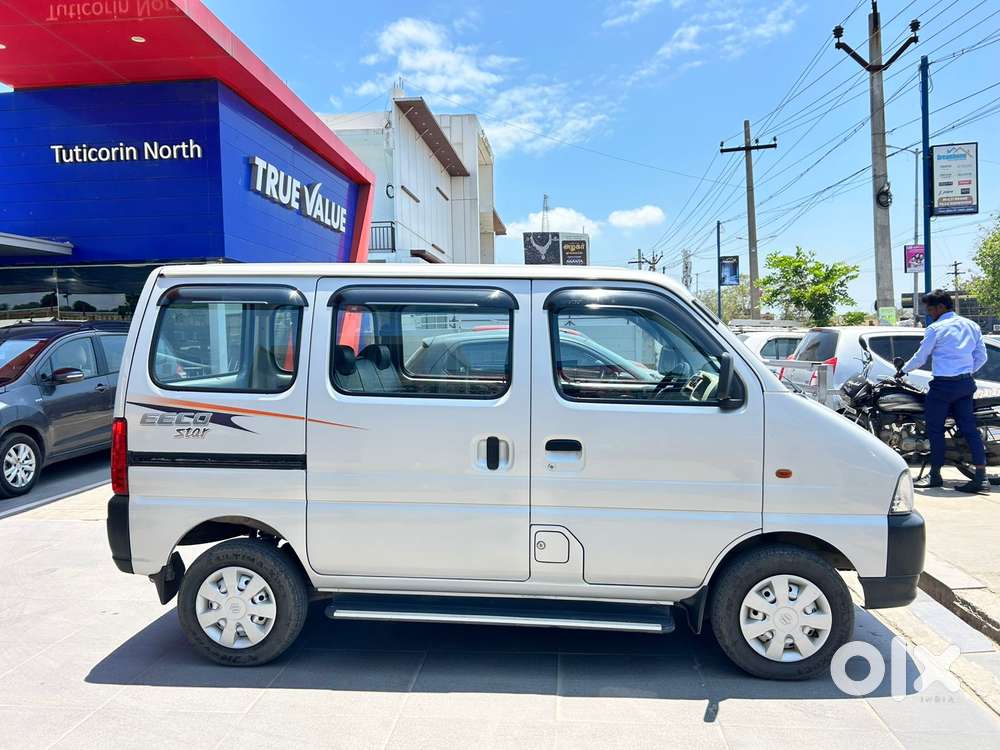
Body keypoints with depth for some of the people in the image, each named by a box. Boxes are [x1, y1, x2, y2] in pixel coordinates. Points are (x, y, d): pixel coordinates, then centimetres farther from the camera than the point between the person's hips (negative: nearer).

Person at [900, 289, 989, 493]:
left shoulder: (936, 328, -9)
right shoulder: (971, 326, 11)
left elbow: (920, 358, -4)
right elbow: (981, 357, 11)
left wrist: (903, 370, 12)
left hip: (943, 385, -7)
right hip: (966, 384, 7)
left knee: (935, 429, 3)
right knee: (969, 428, 6)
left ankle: (935, 475, 9)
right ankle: (981, 478, 2)